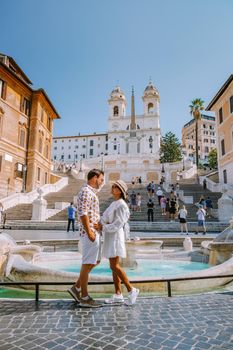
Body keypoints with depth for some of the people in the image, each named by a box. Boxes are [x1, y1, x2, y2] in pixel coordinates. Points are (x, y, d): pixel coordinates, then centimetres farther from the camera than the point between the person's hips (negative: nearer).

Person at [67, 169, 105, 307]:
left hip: (95, 232, 10)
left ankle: (76, 288, 24)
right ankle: (84, 297, 11)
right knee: (88, 263, -1)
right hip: (90, 233, -10)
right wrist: (89, 232, -22)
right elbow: (83, 213, -21)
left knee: (95, 261, 17)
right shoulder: (86, 191, -13)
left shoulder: (92, 192, 19)